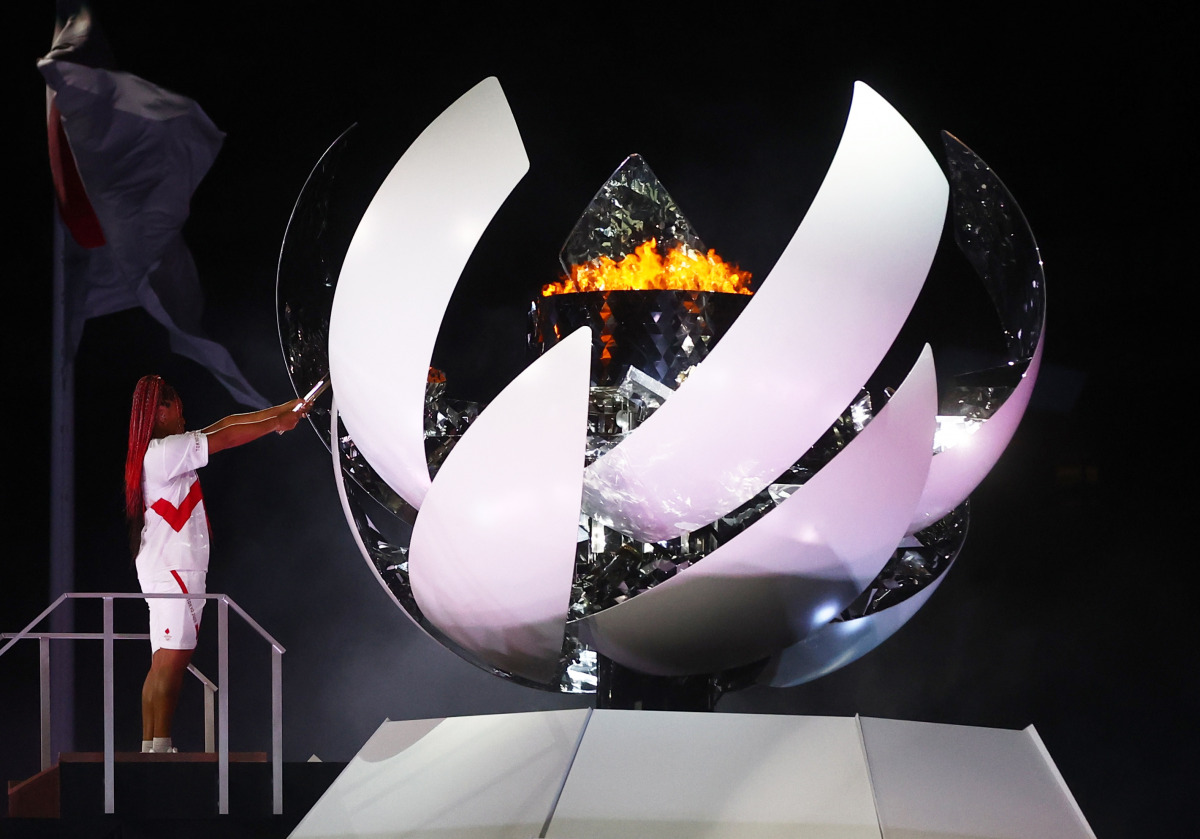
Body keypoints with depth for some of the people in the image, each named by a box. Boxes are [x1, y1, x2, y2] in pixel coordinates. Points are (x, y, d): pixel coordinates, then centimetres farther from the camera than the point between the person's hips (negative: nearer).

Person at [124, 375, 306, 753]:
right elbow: (226, 437, -11)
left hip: (171, 569, 10)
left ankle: (151, 746, 6)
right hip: (173, 568, -10)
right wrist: (277, 423, 1)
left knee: (164, 665, 7)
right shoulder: (165, 450, -13)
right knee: (170, 662, -12)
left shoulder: (167, 448, 16)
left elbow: (224, 424, 17)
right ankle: (160, 746, -15)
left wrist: (282, 409, 17)